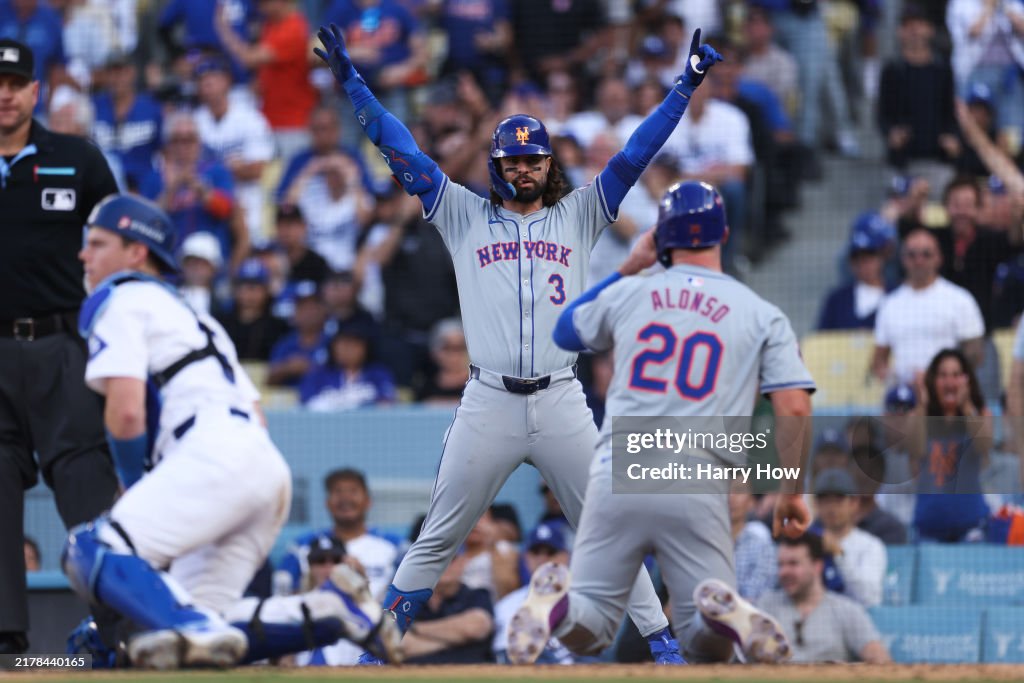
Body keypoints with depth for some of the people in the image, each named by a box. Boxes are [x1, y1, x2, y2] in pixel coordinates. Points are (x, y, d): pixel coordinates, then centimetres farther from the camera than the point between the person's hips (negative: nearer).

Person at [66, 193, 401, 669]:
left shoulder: (121, 300, 8)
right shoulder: (187, 312, 36)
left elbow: (125, 411, -7)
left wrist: (134, 488, 9)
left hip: (216, 456, -9)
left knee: (93, 551, -20)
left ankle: (197, 631, -42)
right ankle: (330, 608, -6)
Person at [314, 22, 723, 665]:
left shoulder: (578, 217, 13)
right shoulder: (465, 216, 11)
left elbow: (635, 155, 8)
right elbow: (402, 150, 8)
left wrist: (686, 86, 1)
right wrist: (352, 81, 3)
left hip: (562, 402, 1)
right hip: (488, 402, 0)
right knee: (438, 539, 3)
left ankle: (660, 640, 9)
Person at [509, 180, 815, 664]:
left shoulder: (627, 293, 12)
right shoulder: (763, 316, 8)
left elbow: (565, 331, 33)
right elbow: (794, 407, -2)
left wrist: (628, 268, 35)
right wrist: (792, 493, 7)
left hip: (618, 474, 1)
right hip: (699, 488, -1)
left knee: (585, 634, 13)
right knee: (707, 647, 9)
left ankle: (553, 602, -25)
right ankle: (725, 613, -28)